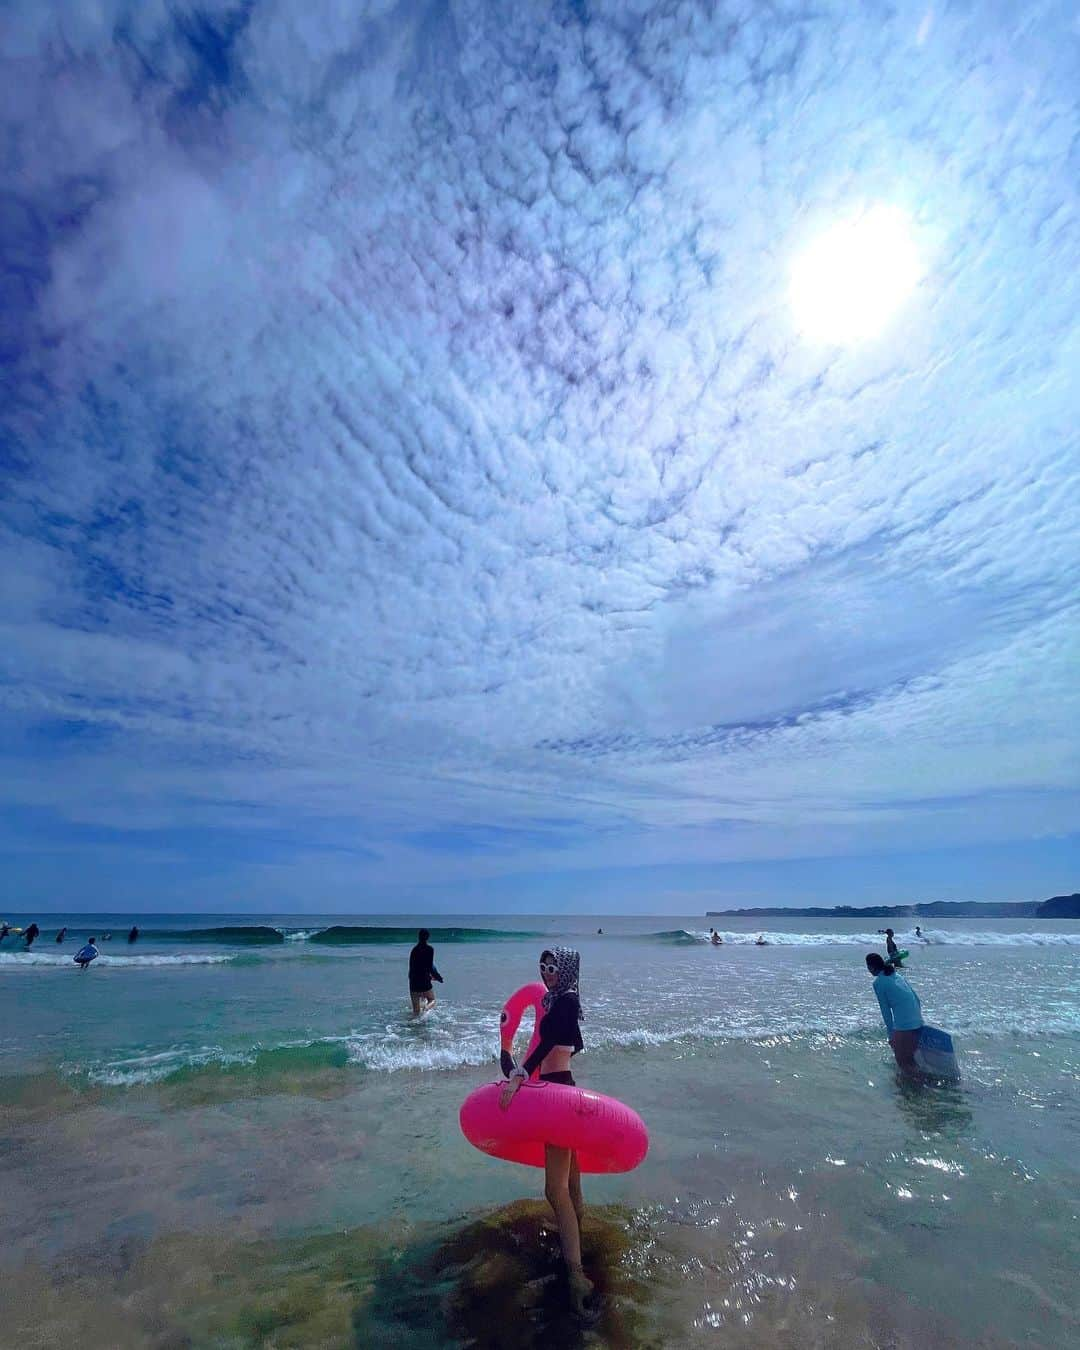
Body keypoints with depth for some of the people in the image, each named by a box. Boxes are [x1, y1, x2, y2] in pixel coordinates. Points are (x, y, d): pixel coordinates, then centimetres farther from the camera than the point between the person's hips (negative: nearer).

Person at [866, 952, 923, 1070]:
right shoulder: (897, 976, 15)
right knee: (910, 1057, 23)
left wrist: (890, 1033, 5)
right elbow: (917, 999, 16)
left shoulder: (878, 982, -5)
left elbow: (885, 1009, -4)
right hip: (918, 1023, 8)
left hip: (903, 1025, -8)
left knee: (902, 1060, 9)